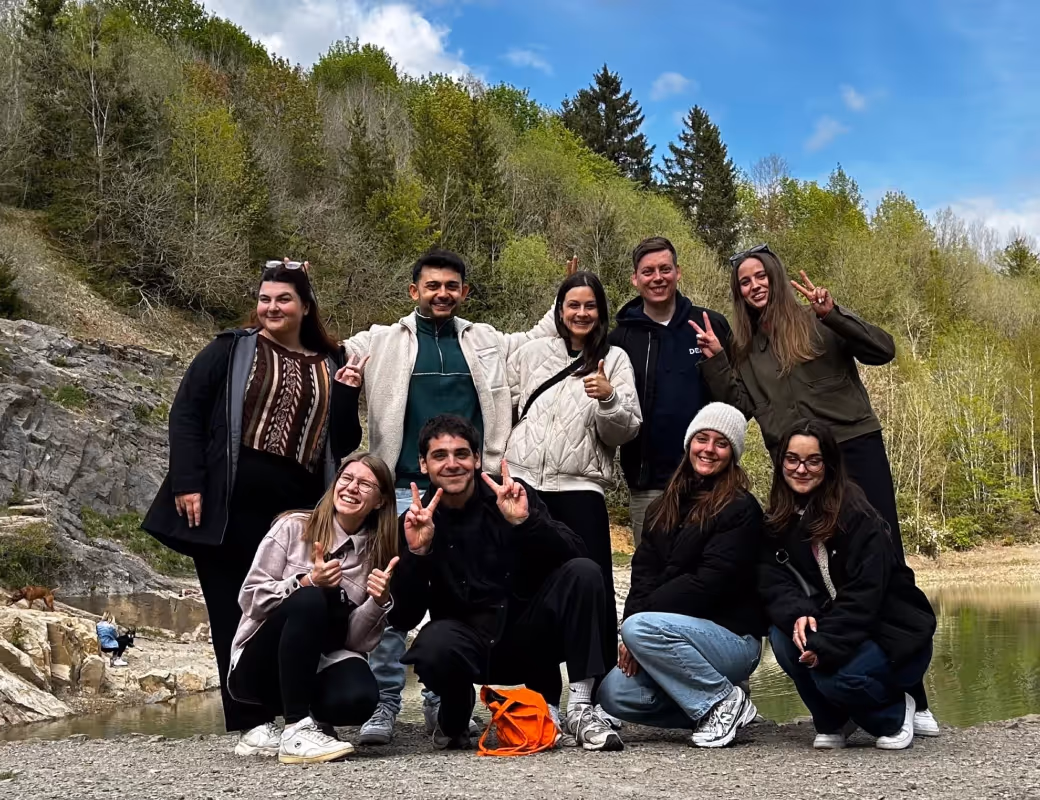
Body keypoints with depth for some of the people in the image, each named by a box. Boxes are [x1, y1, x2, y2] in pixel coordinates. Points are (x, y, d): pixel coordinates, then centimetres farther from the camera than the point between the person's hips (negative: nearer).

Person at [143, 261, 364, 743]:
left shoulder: (329, 367, 15)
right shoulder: (230, 351, 7)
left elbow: (343, 445, 13)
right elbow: (186, 413, 1)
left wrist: (347, 395, -3)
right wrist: (187, 483, -10)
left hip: (296, 517, 2)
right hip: (228, 513, -2)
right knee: (234, 618, 1)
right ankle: (246, 727, 10)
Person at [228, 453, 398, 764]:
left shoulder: (377, 554, 2)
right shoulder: (293, 527, -4)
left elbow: (358, 640, -2)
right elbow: (250, 597, -9)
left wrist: (378, 601, -21)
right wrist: (308, 582, -23)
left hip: (317, 664, 2)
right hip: (259, 665, -2)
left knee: (359, 697, -32)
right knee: (308, 600, -32)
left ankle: (275, 726, -1)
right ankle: (296, 730, -29)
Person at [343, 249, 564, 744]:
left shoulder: (488, 342, 17)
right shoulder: (383, 342, 10)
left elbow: (539, 341, 28)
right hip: (403, 490, -2)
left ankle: (444, 704, 16)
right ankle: (384, 704, 1)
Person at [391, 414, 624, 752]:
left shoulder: (512, 495, -3)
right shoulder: (415, 522, -3)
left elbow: (574, 554, -14)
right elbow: (403, 619, -8)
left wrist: (526, 521, -30)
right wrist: (416, 553, -23)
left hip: (529, 636, 1)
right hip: (472, 646, -1)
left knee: (583, 572, -22)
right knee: (434, 645, -35)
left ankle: (581, 708, -18)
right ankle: (454, 717, 1)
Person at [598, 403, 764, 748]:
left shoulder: (740, 509, -7)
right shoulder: (666, 506, 14)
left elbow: (711, 581, -17)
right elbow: (643, 570, 3)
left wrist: (637, 624, -18)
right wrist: (634, 624, -16)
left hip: (732, 637, -6)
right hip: (683, 636, 7)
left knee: (641, 627, -31)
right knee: (613, 694, -16)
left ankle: (724, 701, -12)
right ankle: (712, 712, 3)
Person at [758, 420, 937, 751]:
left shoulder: (857, 516, -18)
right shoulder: (777, 520, 1)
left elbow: (864, 593, -24)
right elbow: (772, 581, -9)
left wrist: (824, 645, -31)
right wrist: (797, 613, -29)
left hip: (894, 635, -5)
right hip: (829, 626, 5)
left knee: (835, 674, -31)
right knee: (782, 636, -23)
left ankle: (896, 713, 4)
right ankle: (832, 721, 1)